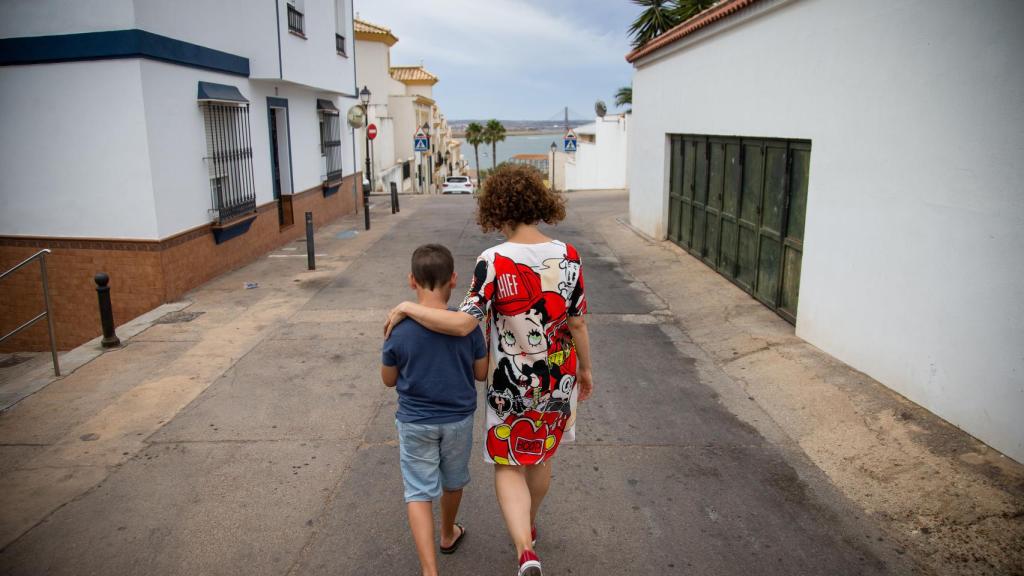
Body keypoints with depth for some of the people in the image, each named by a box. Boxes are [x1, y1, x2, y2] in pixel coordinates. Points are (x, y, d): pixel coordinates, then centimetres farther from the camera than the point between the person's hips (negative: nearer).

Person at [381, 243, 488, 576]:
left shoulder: (399, 329, -16)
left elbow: (389, 380, -3)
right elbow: (481, 373, -4)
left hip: (415, 423, -2)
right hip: (458, 420, 2)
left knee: (419, 493, 6)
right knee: (452, 481, 24)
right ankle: (448, 534, 47)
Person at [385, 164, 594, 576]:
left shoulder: (494, 261, -21)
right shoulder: (568, 256, -9)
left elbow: (463, 323, -28)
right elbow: (577, 325, -2)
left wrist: (407, 307, -16)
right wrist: (585, 370, 12)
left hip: (512, 383, -4)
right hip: (560, 378, 4)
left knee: (508, 465, 13)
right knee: (541, 456, 25)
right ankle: (528, 525, 48)